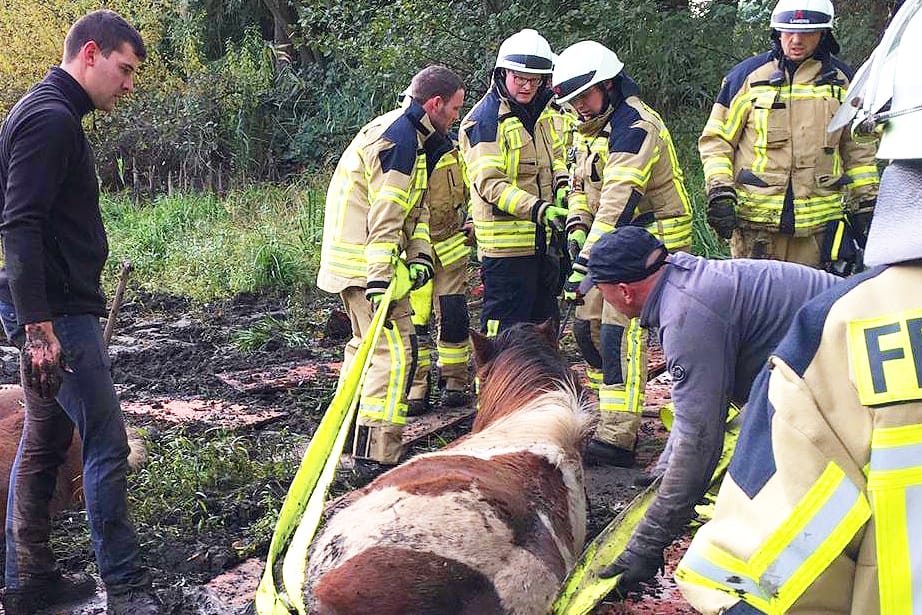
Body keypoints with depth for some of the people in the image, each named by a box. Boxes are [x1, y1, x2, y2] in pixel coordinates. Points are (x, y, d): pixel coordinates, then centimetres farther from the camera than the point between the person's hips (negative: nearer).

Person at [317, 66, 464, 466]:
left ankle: (350, 432, 35)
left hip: (352, 258, 11)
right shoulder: (400, 139, -16)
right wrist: (380, 281, -26)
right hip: (366, 262, -11)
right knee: (394, 350, -10)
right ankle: (377, 454, -9)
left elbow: (416, 206, 14)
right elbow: (384, 218, -23)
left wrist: (420, 255, 2)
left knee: (368, 342, 22)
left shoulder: (403, 131, 17)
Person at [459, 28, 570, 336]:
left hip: (544, 239, 8)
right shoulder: (484, 120, -15)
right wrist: (538, 209, -34)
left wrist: (562, 187, 1)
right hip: (507, 240, -8)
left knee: (544, 317, 20)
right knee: (504, 327, -3)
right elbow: (490, 183, -23)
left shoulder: (545, 110, 10)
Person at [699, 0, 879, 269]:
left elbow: (858, 147, 18)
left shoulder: (842, 79, 12)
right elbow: (716, 140, 4)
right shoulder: (747, 75, 3)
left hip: (820, 218, 2)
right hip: (755, 217, -2)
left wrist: (865, 203, 13)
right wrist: (719, 192, -7)